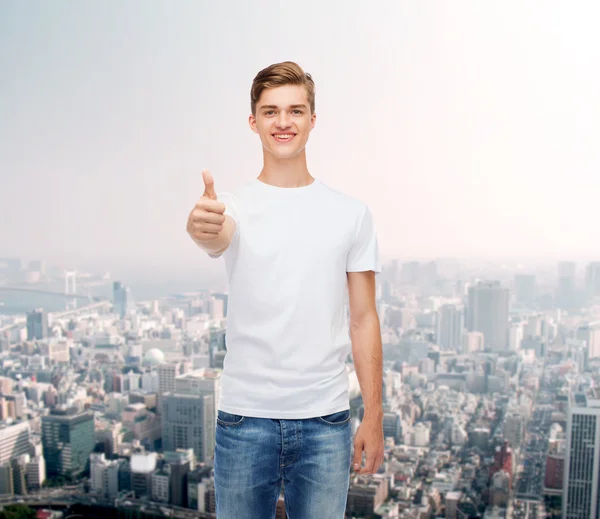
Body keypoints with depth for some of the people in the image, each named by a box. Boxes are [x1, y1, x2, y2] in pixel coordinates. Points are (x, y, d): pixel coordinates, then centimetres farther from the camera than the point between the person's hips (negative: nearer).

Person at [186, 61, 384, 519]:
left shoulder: (351, 213, 3)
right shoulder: (234, 205, -1)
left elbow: (363, 320, 3)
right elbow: (218, 237, -26)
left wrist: (374, 416, 0)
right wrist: (202, 228, -50)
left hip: (325, 420, 1)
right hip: (244, 417, 0)